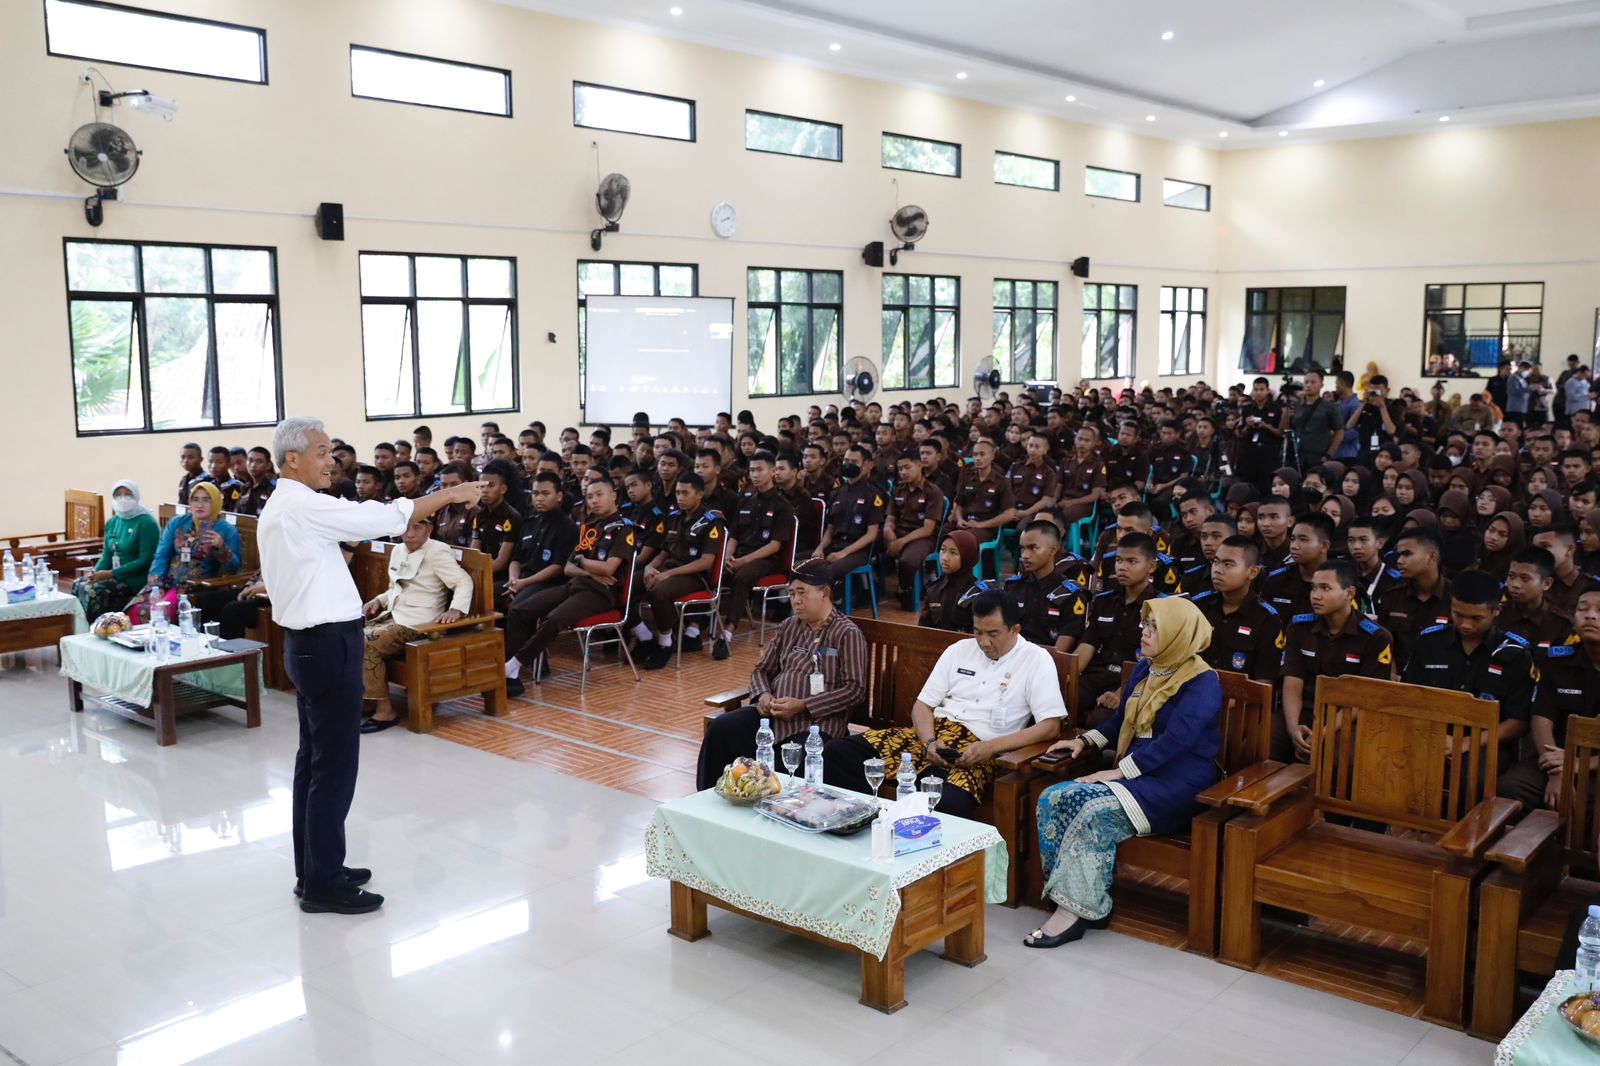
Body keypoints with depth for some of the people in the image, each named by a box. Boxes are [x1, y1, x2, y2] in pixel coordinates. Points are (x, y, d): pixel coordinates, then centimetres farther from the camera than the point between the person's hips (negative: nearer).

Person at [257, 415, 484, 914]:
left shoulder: (280, 508, 16)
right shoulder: (305, 506, -17)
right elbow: (386, 517, -20)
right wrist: (449, 494, -11)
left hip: (309, 641, 11)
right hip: (329, 644, -11)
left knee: (314, 760, 15)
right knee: (335, 765, -4)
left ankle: (314, 869, 25)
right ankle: (323, 884, 3)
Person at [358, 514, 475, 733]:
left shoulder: (437, 552, -9)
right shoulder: (398, 551, 16)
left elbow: (464, 582, -16)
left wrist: (455, 610, -33)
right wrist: (379, 600, 7)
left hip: (417, 623, -8)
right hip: (394, 615, 8)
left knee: (366, 644, -24)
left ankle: (385, 710, -17)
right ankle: (364, 696, 3)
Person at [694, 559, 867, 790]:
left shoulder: (847, 634, -2)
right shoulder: (789, 626, 18)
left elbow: (855, 690, -9)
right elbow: (762, 669, 21)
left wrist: (803, 705, -16)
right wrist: (763, 695, -4)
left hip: (818, 721, -5)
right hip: (773, 713, 6)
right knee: (720, 727, -19)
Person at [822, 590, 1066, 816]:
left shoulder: (1036, 660, 1)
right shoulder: (959, 650, 14)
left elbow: (1051, 727, -6)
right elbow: (923, 704, 13)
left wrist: (989, 747, -16)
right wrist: (929, 742, -10)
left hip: (977, 749, -5)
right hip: (933, 734, 5)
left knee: (949, 804, -41)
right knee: (837, 752, -17)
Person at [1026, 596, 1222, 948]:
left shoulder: (1202, 682, -12)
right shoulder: (1145, 669, 14)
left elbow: (1175, 741, -23)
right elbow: (1121, 722, 26)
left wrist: (1120, 771, -25)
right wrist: (1085, 741, 10)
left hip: (1176, 786, -8)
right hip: (1134, 775, 8)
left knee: (1094, 811, -30)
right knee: (1053, 799, -14)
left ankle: (1076, 908, -20)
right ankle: (1069, 899, -16)